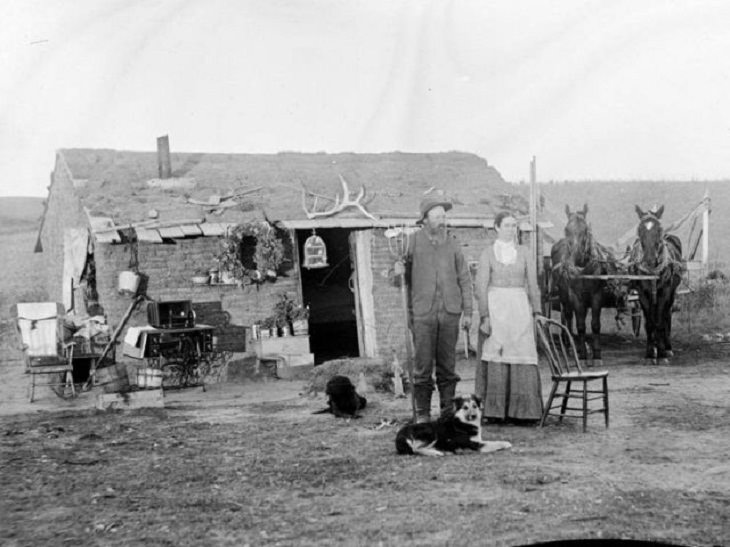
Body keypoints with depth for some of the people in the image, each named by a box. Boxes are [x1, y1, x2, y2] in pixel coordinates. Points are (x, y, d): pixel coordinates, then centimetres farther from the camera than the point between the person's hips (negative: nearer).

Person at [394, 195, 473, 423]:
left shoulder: (452, 244, 9)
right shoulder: (413, 242, 2)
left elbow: (464, 279, 13)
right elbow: (404, 274, 14)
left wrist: (467, 311, 9)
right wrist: (398, 272, -9)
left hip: (449, 312, 2)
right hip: (422, 313, -2)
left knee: (447, 365, 7)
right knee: (423, 365, -3)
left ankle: (449, 411, 16)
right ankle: (422, 414, 5)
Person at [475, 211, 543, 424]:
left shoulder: (523, 253, 11)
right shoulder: (488, 253, 4)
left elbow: (532, 284, 10)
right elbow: (481, 287, 0)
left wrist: (536, 311, 2)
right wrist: (484, 316, -9)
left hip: (519, 308, 2)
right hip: (495, 308, -2)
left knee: (522, 356, -2)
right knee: (495, 358, -3)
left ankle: (521, 410, 2)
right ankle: (494, 411, 2)